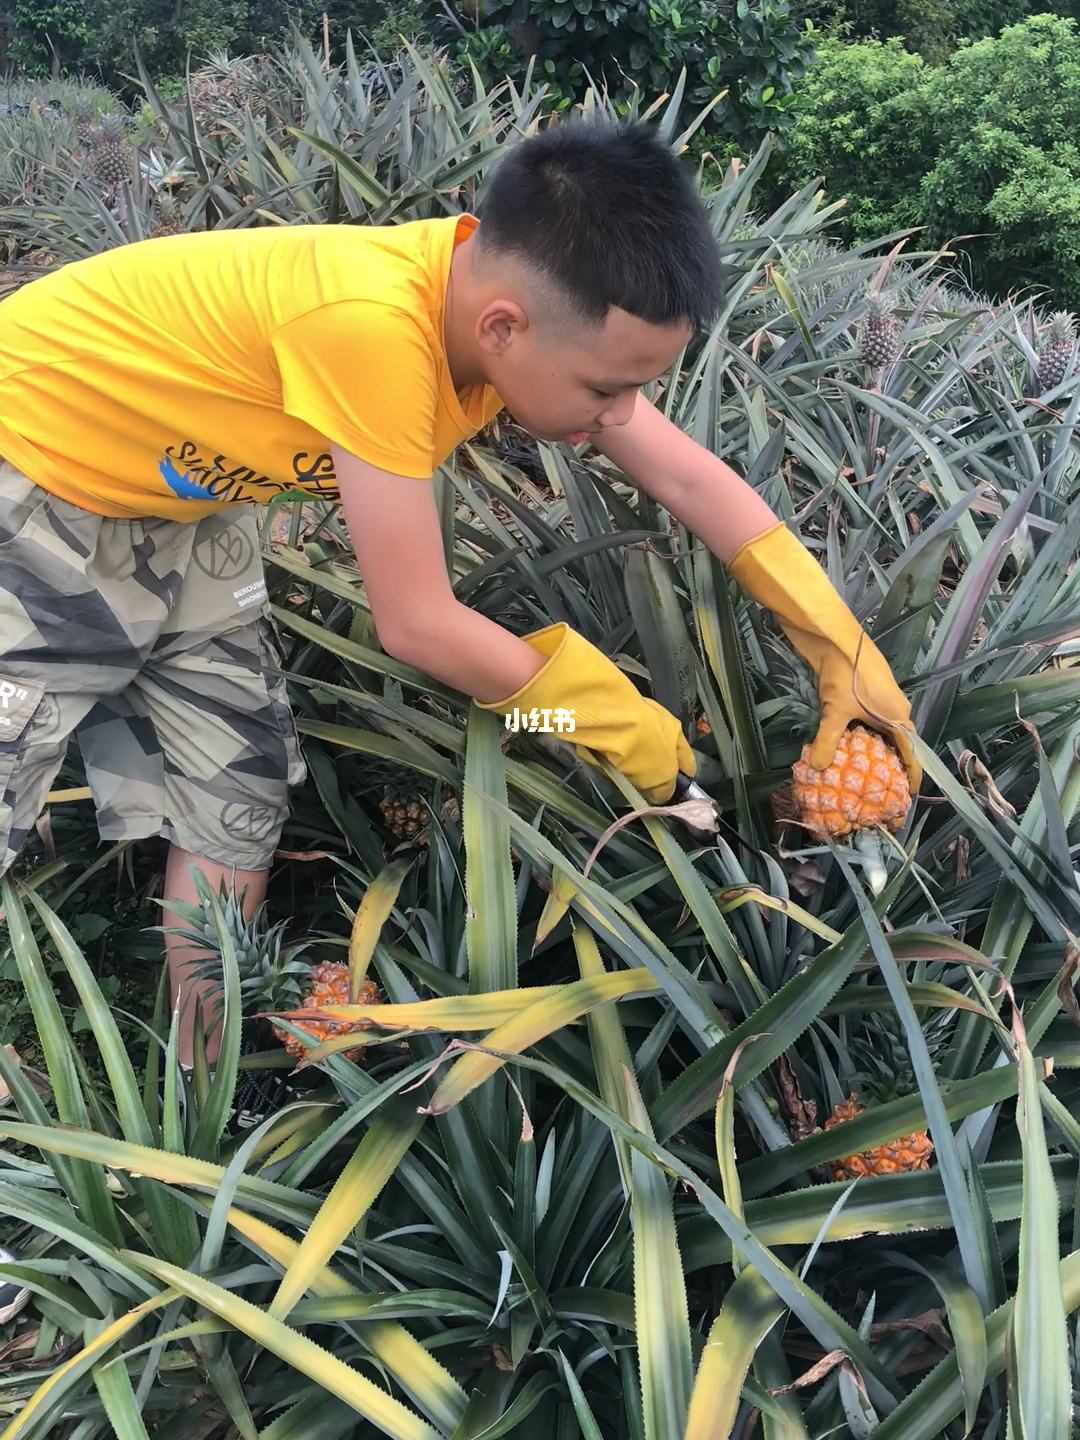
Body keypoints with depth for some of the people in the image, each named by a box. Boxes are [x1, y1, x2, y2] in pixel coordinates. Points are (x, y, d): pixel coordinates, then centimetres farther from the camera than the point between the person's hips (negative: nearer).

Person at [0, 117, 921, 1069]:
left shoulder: (516, 292, -15)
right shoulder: (373, 321, -40)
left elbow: (692, 478, -6)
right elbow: (418, 624, -32)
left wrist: (841, 643, -8)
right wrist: (619, 717, -19)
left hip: (175, 503, 7)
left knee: (236, 800, 7)